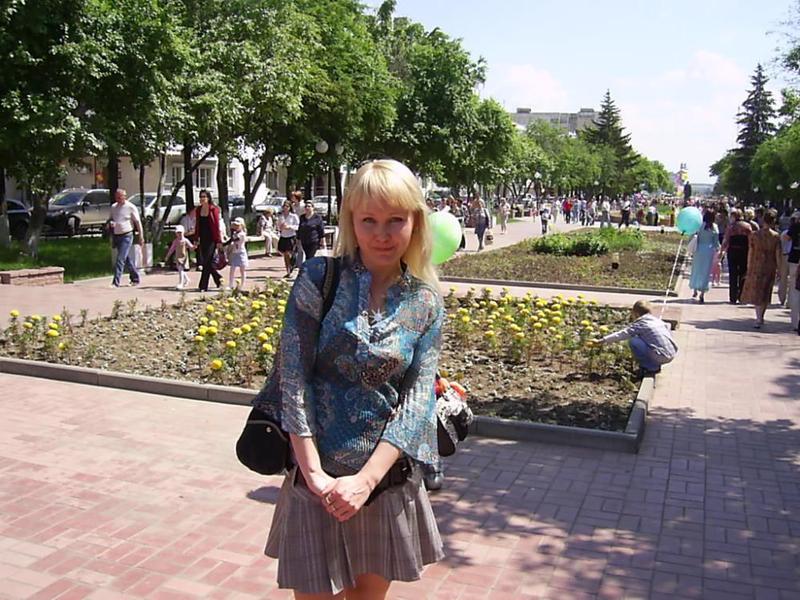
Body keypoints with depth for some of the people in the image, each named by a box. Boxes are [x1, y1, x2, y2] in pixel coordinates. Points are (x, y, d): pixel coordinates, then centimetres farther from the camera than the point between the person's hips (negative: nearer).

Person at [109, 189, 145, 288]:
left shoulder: (131, 207, -7)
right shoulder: (113, 207, 9)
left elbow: (138, 222, -3)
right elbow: (111, 219, 22)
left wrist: (141, 237, -4)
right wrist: (110, 223, -3)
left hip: (126, 236, -6)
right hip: (116, 236, 6)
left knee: (120, 259, -12)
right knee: (127, 259, 13)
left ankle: (116, 282, -13)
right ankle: (135, 279, 26)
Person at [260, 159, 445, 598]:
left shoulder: (426, 303, 0)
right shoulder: (319, 278, -6)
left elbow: (418, 396, -6)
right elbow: (293, 376, -10)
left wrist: (366, 479, -16)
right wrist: (314, 472, -16)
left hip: (388, 476, 2)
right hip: (319, 477, -2)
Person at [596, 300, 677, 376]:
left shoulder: (639, 324, -4)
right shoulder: (657, 320, 15)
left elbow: (622, 334, -3)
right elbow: (667, 326, 34)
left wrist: (602, 341, 0)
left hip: (661, 356, -8)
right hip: (672, 354, 8)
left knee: (633, 342, -7)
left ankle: (652, 367, 0)